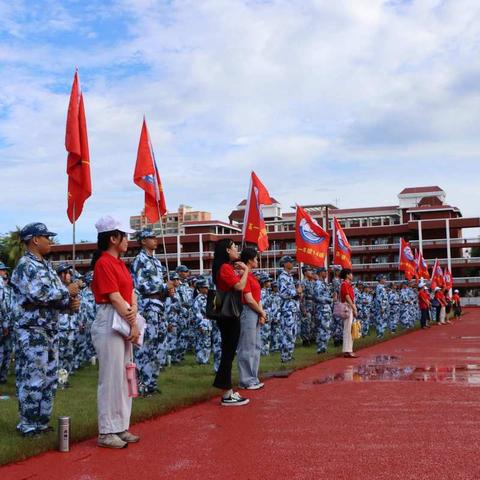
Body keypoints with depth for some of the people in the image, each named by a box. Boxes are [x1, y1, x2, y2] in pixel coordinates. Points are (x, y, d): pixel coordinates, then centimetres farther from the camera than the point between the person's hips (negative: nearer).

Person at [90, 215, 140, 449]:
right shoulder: (104, 263, -13)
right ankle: (106, 432, 5)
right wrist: (133, 325, -13)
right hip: (109, 323, -9)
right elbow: (115, 298, -16)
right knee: (111, 377, -4)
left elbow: (131, 292, 10)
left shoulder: (120, 263, 15)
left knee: (123, 376, 13)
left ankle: (120, 427, 21)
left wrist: (134, 310, -10)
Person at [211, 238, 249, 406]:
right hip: (229, 315, -10)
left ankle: (228, 391, 18)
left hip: (228, 315, 10)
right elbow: (239, 287, -24)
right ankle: (227, 395, -4)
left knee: (228, 353, 12)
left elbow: (235, 285, 18)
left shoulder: (227, 267, 17)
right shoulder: (225, 267, -14)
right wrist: (245, 270, -11)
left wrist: (241, 272, 8)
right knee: (229, 353, -7)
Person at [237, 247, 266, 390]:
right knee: (247, 347, -4)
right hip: (248, 313, -10)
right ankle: (246, 381, 3)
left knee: (256, 346, 15)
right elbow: (249, 299, -18)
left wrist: (261, 314, 1)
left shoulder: (251, 276, 15)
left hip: (256, 314, 10)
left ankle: (253, 378, 23)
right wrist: (262, 312, -5)